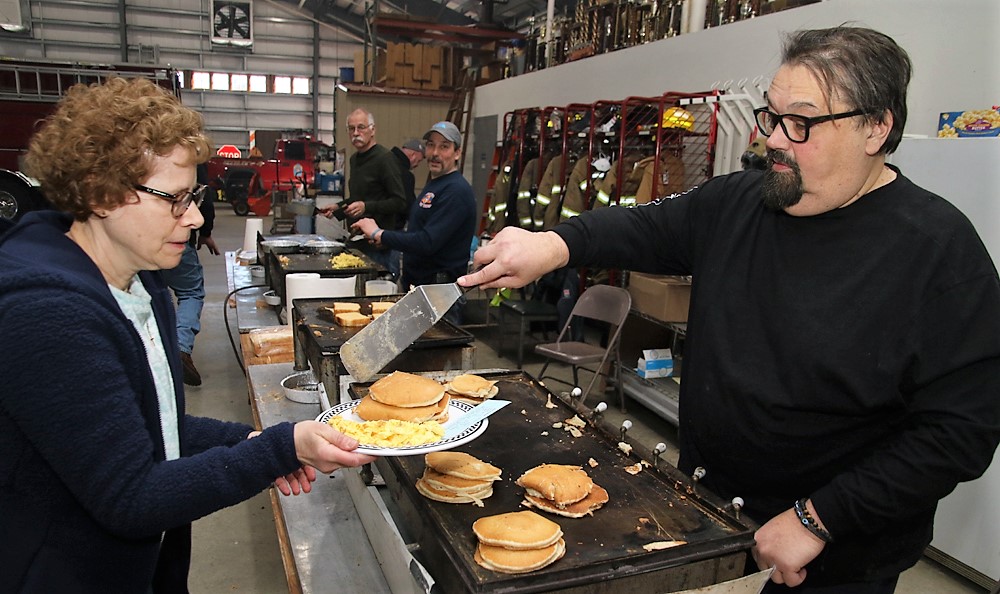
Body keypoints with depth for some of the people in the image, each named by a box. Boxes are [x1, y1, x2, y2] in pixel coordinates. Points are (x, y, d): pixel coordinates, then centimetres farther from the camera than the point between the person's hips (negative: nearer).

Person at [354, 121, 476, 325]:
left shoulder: (456, 191, -18)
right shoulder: (434, 186, 15)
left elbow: (428, 242, -26)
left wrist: (378, 234, -17)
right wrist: (384, 237, 8)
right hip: (418, 285, 10)